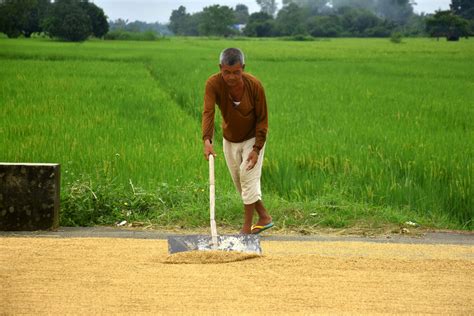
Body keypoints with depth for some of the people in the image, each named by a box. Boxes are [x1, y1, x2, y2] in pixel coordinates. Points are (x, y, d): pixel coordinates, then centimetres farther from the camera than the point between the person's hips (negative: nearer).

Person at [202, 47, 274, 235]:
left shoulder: (254, 85, -25)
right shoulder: (213, 84, -23)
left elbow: (262, 119, -16)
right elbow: (208, 112, -35)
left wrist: (257, 149, -22)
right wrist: (207, 140, -50)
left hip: (252, 138, -3)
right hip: (230, 140, 3)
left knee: (248, 176, -13)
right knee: (239, 181, 10)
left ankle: (247, 228, -6)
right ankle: (264, 217, 27)